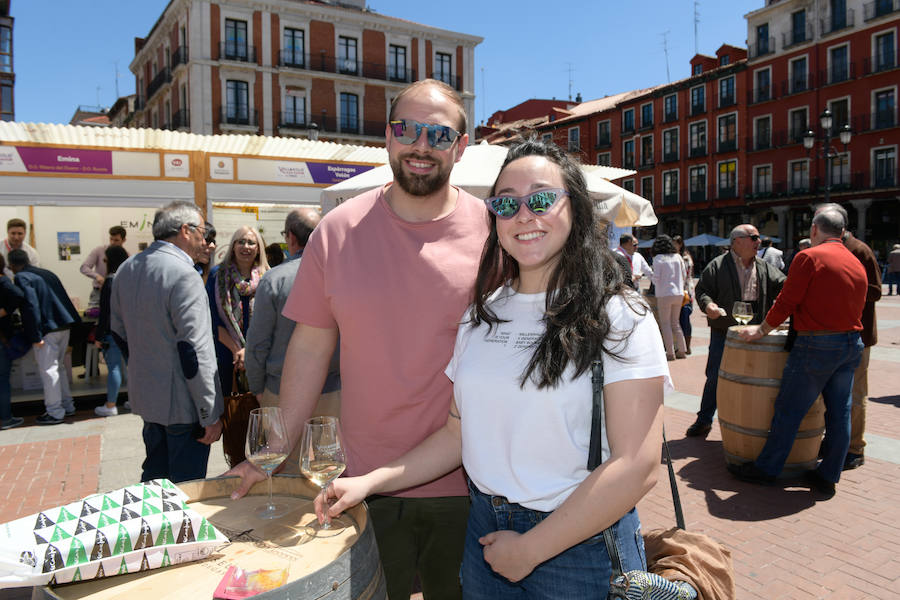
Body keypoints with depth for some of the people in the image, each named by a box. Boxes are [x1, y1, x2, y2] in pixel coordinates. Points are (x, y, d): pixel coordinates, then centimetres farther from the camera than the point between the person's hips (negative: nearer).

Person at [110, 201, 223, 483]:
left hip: (146, 395, 8)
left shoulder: (126, 269, 7)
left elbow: (118, 333, 16)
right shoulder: (184, 275, -20)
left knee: (154, 475, 23)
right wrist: (210, 415, -18)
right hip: (182, 404, -8)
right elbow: (194, 351, -23)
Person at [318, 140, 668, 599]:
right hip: (486, 530, 5)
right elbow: (459, 432, 5)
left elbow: (636, 467, -18)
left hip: (580, 542, -4)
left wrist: (530, 548, -16)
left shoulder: (619, 319, -13)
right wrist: (369, 482, -5)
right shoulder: (480, 316, 3)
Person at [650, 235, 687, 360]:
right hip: (679, 294, 5)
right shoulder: (678, 257, 7)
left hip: (665, 294, -5)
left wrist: (651, 276, 10)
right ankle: (681, 350, 18)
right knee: (675, 323, 16)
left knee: (665, 323, 2)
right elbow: (684, 276, 11)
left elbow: (656, 279, -11)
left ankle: (670, 353, 1)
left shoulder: (658, 258, -8)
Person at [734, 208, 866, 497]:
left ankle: (766, 468, 10)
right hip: (852, 343, 7)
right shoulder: (857, 264, 12)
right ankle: (828, 476, 20)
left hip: (817, 345, -7)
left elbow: (786, 302, -11)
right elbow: (856, 309, 15)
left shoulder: (809, 257, -10)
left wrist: (762, 330, 1)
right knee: (839, 413, 11)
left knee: (789, 410, 1)